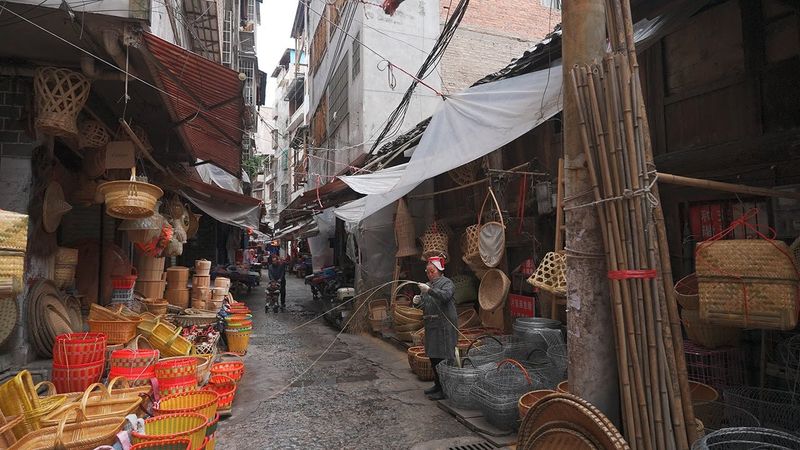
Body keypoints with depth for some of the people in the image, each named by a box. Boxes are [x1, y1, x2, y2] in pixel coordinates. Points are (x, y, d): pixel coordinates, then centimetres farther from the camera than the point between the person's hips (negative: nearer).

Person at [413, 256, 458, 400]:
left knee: (444, 357, -6)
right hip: (431, 325, 8)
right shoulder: (427, 285, 18)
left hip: (444, 325, -8)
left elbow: (445, 296, -26)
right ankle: (437, 384, 28)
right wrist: (417, 301, -1)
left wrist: (429, 290, -34)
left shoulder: (447, 283, -6)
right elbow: (423, 304, 20)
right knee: (433, 356, 15)